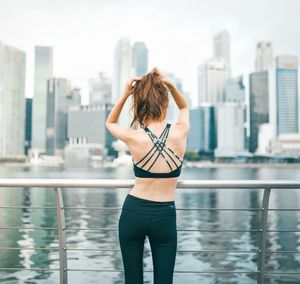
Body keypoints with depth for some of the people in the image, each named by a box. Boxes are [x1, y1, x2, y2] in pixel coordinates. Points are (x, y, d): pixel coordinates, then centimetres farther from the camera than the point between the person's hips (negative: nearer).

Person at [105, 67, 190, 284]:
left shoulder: (134, 137, -11)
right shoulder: (180, 133, -9)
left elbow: (110, 123, 12)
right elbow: (184, 107, 15)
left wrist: (124, 95, -3)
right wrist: (171, 85, -3)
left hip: (134, 212, 0)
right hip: (165, 215, 1)